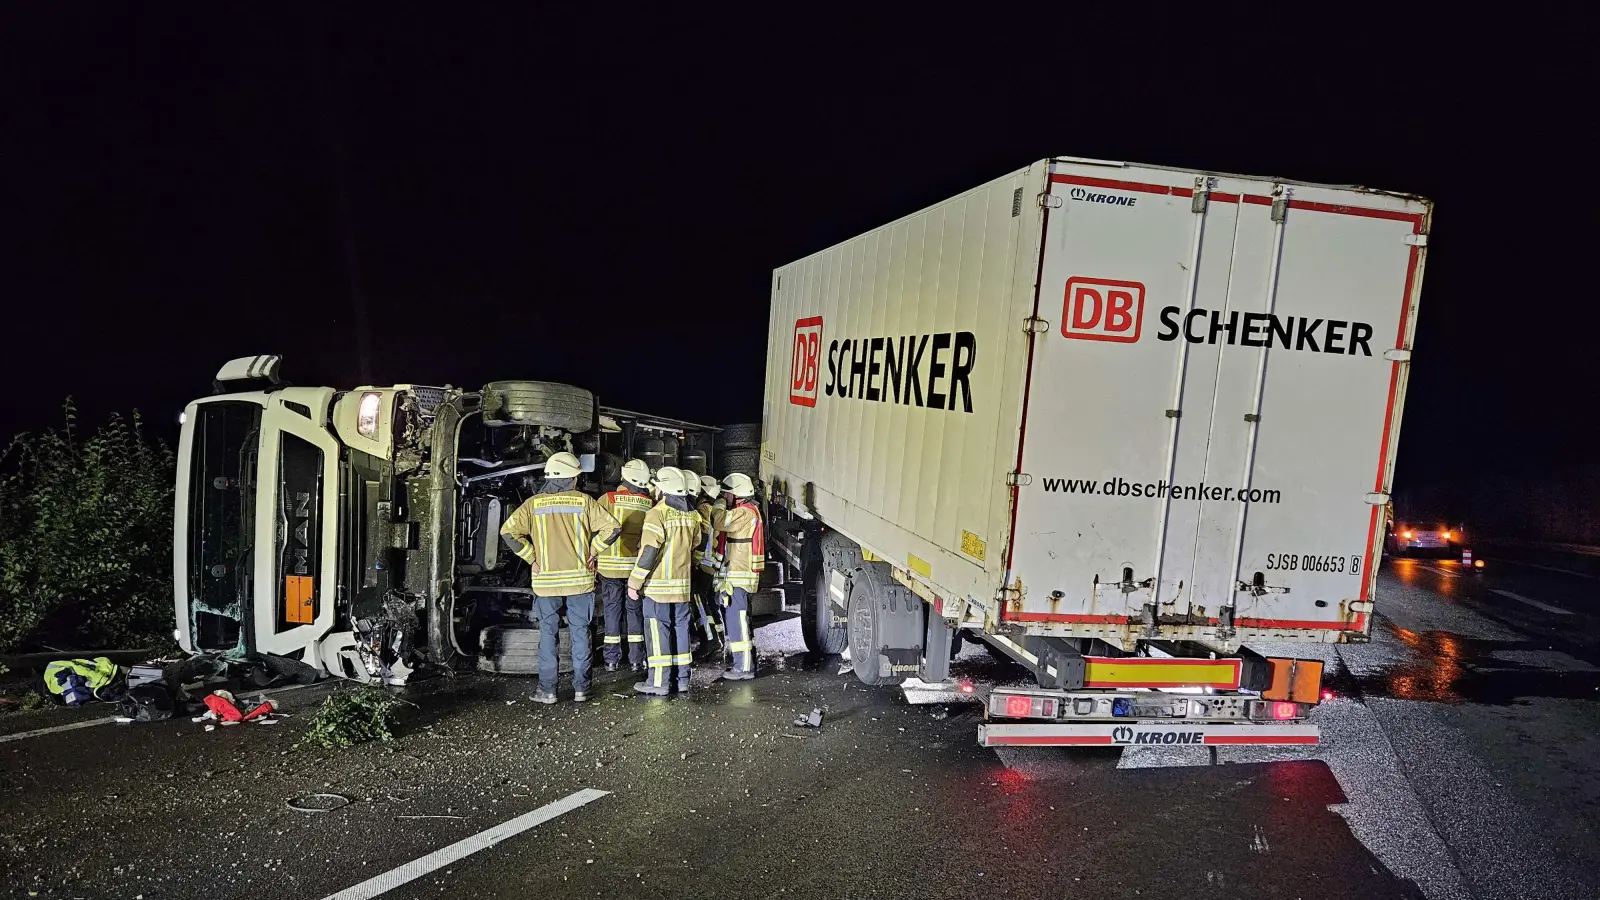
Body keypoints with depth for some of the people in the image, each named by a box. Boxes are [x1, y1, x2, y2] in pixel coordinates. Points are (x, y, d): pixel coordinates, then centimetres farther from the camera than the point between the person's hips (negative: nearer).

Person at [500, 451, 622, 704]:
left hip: (546, 580, 0)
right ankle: (581, 688, 13)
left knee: (549, 635, 9)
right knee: (580, 633, 9)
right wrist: (592, 551, 2)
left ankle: (547, 689, 12)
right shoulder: (583, 501, -3)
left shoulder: (534, 504, -2)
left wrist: (531, 558, -3)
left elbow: (508, 531, -11)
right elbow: (612, 527, -9)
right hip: (580, 579, 0)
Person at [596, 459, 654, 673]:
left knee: (612, 611, 8)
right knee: (635, 611, 11)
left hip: (610, 566, -1)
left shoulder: (607, 499, -6)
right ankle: (636, 659, 13)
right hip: (638, 566, 1)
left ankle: (612, 659, 11)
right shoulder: (650, 504, -1)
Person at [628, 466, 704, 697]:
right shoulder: (691, 515, 6)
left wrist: (635, 582, -12)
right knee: (680, 629, 12)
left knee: (658, 631, 1)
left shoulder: (658, 513, -15)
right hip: (682, 584, 6)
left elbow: (648, 551, -18)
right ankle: (682, 680, 17)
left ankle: (659, 682, 4)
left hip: (658, 584, -6)